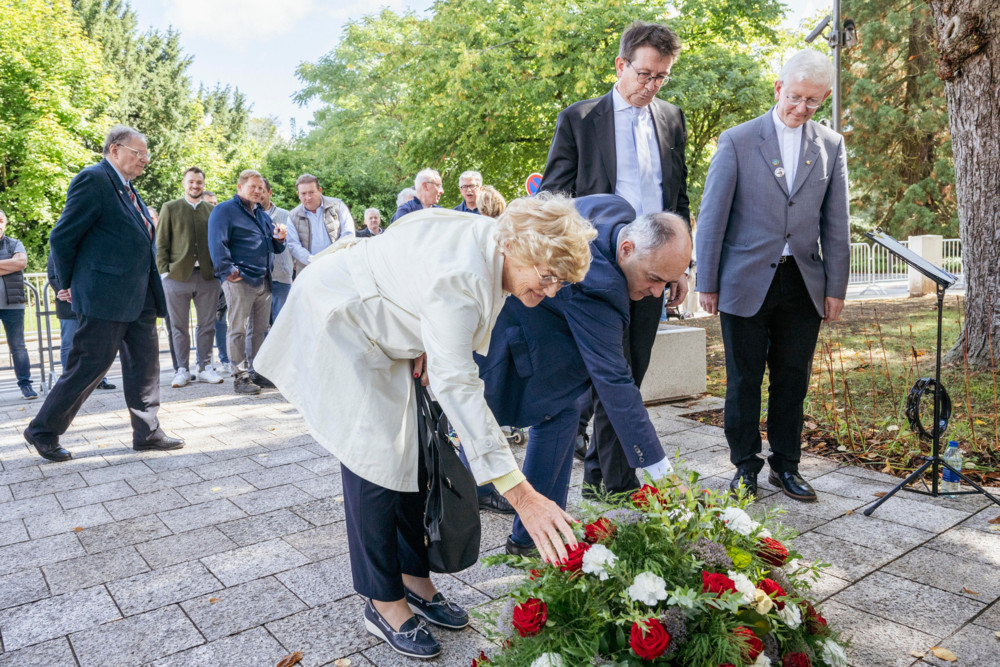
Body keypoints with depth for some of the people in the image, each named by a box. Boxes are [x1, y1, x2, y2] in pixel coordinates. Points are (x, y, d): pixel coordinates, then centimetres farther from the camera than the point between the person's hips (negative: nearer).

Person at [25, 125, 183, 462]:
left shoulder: (127, 188, 16)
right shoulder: (93, 179, -11)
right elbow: (62, 237, -11)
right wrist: (70, 284, -3)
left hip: (139, 297, 9)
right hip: (105, 295, -9)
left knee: (144, 364, 9)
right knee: (89, 366, -1)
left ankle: (147, 433, 18)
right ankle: (43, 431, 16)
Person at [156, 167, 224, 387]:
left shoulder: (212, 210, 12)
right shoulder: (170, 208, 7)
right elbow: (161, 243, 4)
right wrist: (164, 271, -5)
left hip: (208, 276, 2)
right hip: (177, 276, -1)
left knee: (207, 325, 6)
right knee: (179, 327, 4)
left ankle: (205, 367, 16)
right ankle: (182, 370, 13)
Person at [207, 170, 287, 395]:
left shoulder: (263, 214, 22)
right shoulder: (225, 210, -1)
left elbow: (275, 248, 27)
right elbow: (217, 244, -10)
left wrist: (279, 239, 4)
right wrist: (228, 271, -18)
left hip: (263, 281, 7)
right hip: (240, 281, -7)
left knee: (260, 329, 9)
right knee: (238, 329, -3)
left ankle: (257, 372, 17)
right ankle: (241, 377, 1)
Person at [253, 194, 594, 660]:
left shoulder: (494, 245, -11)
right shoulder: (460, 273, -38)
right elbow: (457, 386, -42)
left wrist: (428, 347, -12)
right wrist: (521, 494, -44)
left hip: (386, 333, 9)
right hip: (340, 324, -9)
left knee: (412, 449, 8)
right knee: (377, 457, -11)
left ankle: (414, 579, 21)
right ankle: (384, 604, 5)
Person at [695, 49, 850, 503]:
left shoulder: (831, 146, 9)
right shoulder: (737, 141, -1)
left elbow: (835, 223, 9)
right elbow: (711, 217, -3)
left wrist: (836, 287, 5)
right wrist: (707, 283, -5)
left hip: (803, 285, 3)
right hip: (746, 282, -3)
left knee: (793, 381, 10)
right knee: (744, 380, 5)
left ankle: (785, 466, 25)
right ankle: (745, 466, 20)